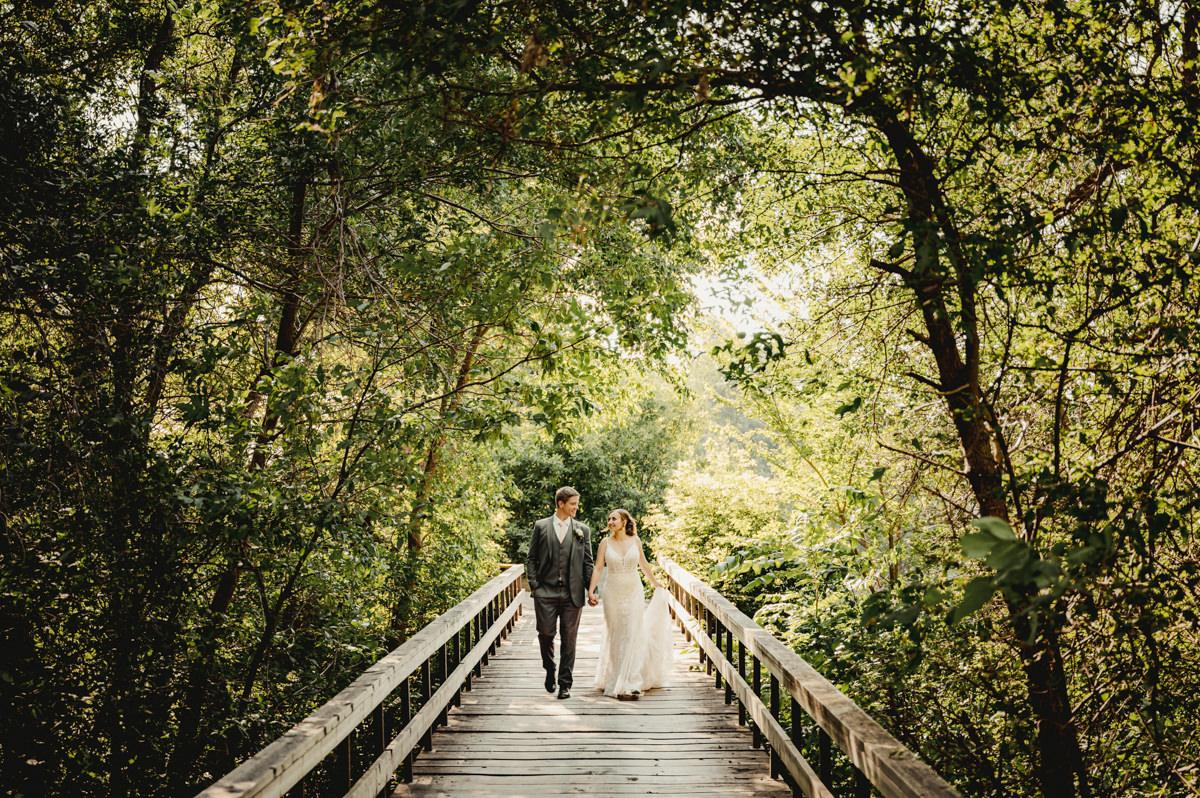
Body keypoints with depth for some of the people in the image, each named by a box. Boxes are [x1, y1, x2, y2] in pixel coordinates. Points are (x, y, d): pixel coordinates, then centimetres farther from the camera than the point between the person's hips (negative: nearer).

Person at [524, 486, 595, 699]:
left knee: (569, 639, 3)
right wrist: (534, 585, -4)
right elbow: (531, 558, 5)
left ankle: (565, 684, 12)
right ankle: (550, 670, 28)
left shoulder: (583, 530, 7)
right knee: (545, 634, 1)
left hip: (572, 594, 1)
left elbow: (588, 562, 7)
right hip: (546, 592, -1)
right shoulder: (541, 527, 4)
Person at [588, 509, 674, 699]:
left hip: (634, 592, 0)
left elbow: (643, 564, 15)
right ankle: (615, 680, 18)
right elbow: (598, 568, -6)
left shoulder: (635, 540, 1)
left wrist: (655, 583, 26)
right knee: (615, 637, 6)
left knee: (633, 637, -4)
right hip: (613, 593, 0)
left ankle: (628, 684, -1)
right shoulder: (605, 543, -2)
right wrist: (591, 591, -18)